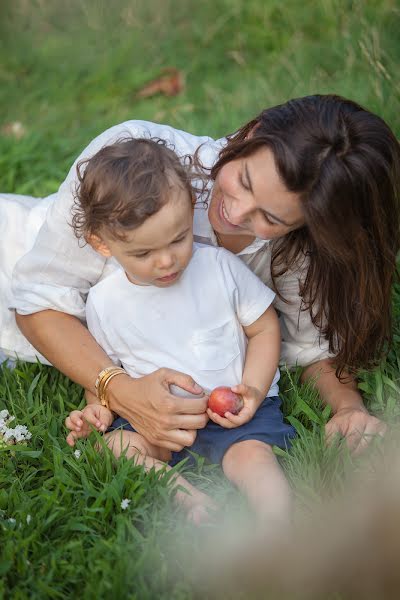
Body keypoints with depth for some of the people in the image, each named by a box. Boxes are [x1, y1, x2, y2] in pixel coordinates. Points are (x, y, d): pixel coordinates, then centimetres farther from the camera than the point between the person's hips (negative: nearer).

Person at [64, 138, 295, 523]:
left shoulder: (221, 268, -7)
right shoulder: (105, 302, -2)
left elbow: (265, 329, 3)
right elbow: (106, 367, 14)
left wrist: (253, 391, -12)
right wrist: (99, 407, -7)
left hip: (232, 408, -2)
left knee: (251, 455, -30)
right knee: (116, 446, -25)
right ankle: (191, 501, -36)